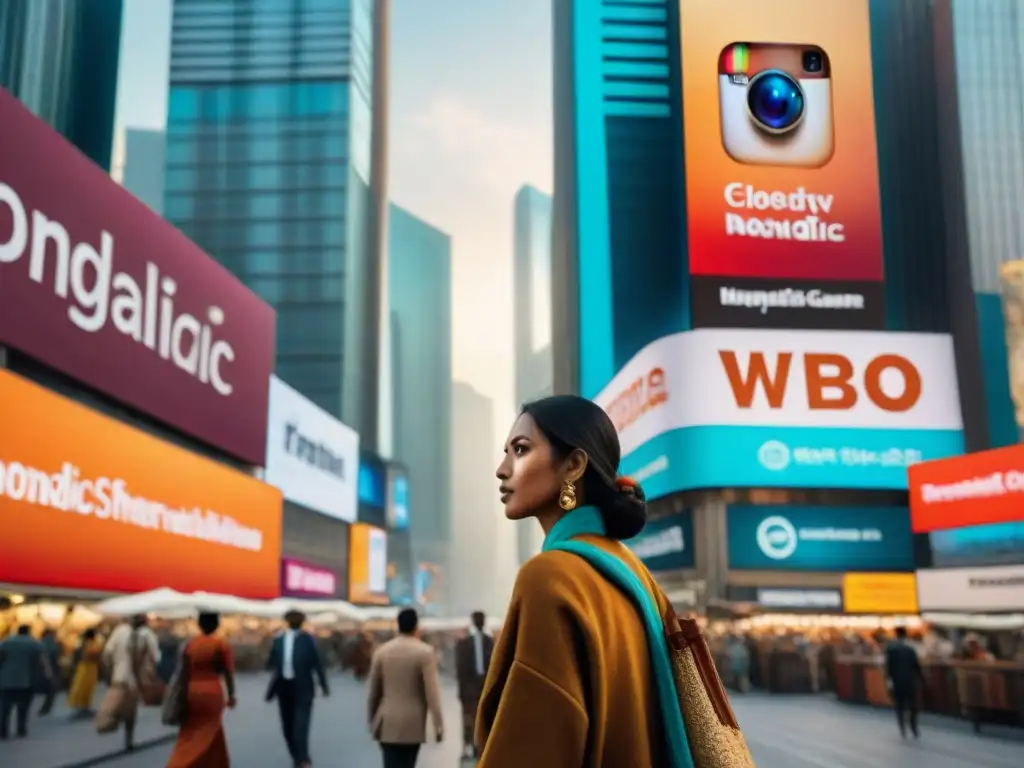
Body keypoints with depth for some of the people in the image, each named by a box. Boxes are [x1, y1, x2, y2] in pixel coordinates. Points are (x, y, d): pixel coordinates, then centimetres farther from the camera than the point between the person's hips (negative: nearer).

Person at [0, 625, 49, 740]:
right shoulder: (36, 644, 0)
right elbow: (42, 662, -3)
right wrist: (47, 674, 6)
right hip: (27, 681, -1)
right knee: (23, 708, 9)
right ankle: (21, 731, 10)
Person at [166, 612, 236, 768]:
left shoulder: (190, 643, 5)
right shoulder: (222, 644, -6)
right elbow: (228, 673, -6)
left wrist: (184, 695, 13)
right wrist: (231, 695, 3)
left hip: (192, 692, 4)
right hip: (212, 693, -4)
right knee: (206, 736, 5)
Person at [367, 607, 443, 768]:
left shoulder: (382, 651, 3)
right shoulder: (425, 652, -8)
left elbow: (373, 691, 8)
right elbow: (432, 691, -12)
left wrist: (372, 720, 20)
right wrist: (438, 724, -9)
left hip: (387, 723, 2)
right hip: (412, 724, -2)